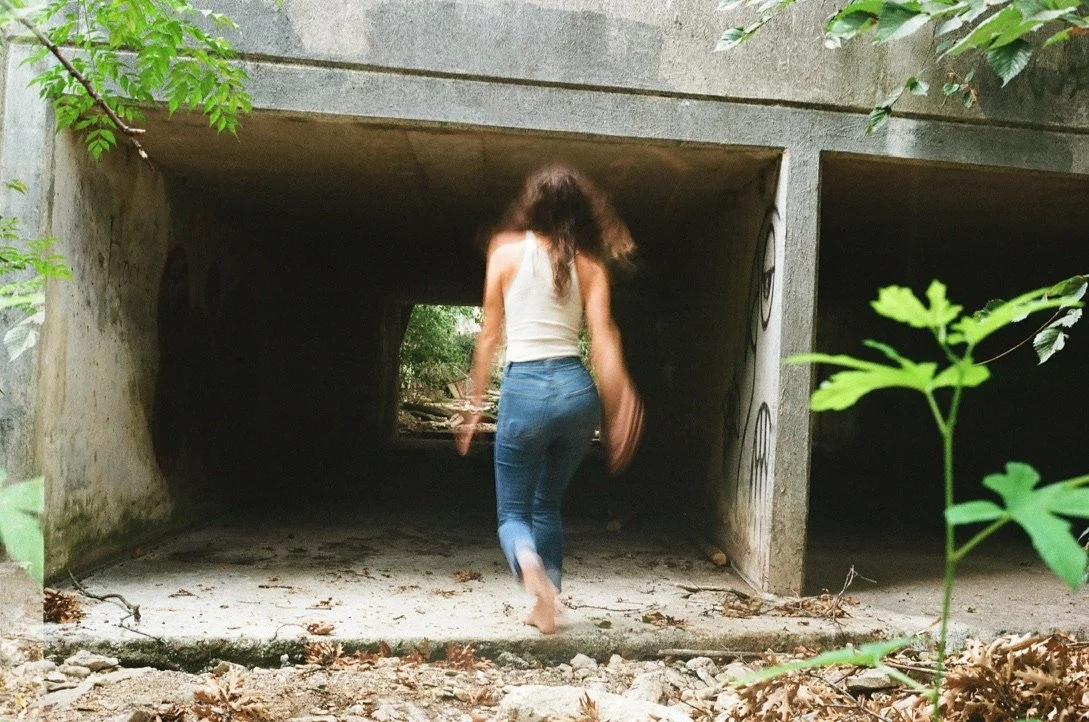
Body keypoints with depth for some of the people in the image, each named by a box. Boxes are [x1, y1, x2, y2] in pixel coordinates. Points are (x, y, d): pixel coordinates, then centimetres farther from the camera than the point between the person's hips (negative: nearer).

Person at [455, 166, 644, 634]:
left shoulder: (507, 252, 2)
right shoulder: (590, 264, 6)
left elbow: (489, 336, 3)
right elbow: (603, 338, -4)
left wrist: (475, 406, 10)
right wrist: (618, 413, -4)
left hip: (524, 388, -3)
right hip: (577, 388, 3)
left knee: (513, 512, 10)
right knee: (548, 505, 23)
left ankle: (527, 560, -23)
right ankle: (545, 607, 24)